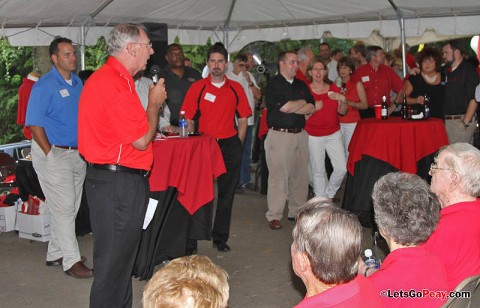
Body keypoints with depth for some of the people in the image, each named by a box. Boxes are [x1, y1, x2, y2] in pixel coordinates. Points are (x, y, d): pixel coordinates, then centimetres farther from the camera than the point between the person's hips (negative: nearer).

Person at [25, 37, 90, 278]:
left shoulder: (77, 82, 11)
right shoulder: (44, 86, -12)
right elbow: (34, 124, -14)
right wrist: (50, 153, -15)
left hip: (77, 154, 8)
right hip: (54, 154, -8)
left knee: (70, 208, 13)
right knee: (63, 207, -4)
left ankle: (55, 253, 27)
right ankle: (71, 260, 3)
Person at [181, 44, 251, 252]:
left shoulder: (236, 88, 6)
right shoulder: (197, 88, 1)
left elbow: (243, 119, 9)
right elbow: (188, 119, 1)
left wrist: (237, 145, 3)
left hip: (230, 144, 2)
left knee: (226, 193, 6)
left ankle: (220, 237, 16)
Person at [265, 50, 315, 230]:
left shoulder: (301, 85, 16)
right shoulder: (274, 84, -3)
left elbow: (312, 108, 6)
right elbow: (284, 107, -15)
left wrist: (292, 108, -8)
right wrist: (302, 102, 2)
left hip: (300, 134, 6)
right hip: (279, 135, -6)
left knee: (300, 175, 8)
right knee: (278, 175, -7)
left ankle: (297, 211, 19)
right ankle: (274, 216, -1)